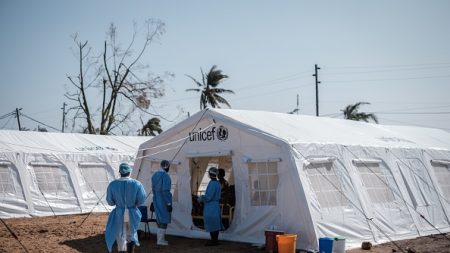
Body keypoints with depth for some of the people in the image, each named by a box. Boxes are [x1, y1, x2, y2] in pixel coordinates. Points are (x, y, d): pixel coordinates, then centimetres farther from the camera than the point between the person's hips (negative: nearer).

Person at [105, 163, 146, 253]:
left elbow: (110, 201, -3)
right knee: (131, 234, 22)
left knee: (121, 236, 13)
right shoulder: (137, 184, -11)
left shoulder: (113, 184, -8)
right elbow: (141, 200, -8)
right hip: (133, 214, 0)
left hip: (119, 214, 0)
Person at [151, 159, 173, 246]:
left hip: (156, 200, 8)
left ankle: (160, 238, 21)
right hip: (163, 201, -8)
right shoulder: (165, 175, -17)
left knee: (160, 219, 16)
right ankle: (160, 240, 0)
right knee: (164, 220, -2)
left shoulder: (155, 175, 10)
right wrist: (169, 203, -17)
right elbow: (166, 191, -20)